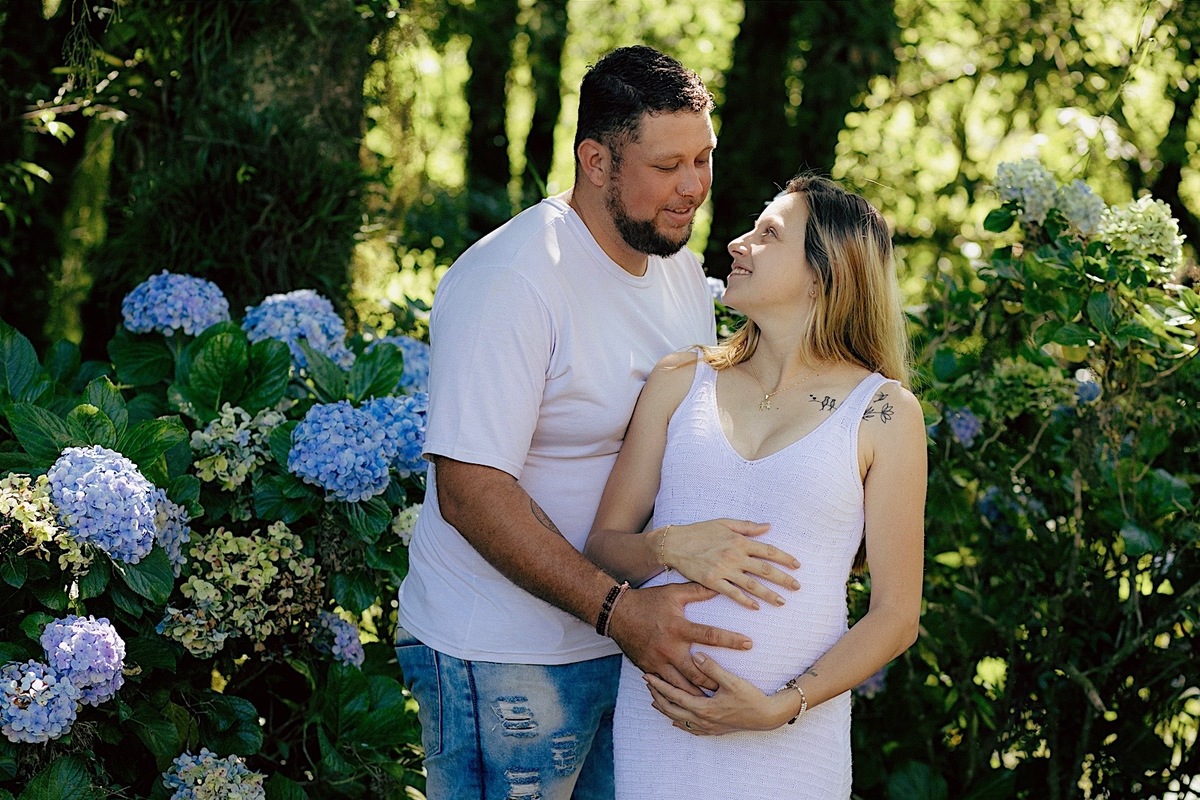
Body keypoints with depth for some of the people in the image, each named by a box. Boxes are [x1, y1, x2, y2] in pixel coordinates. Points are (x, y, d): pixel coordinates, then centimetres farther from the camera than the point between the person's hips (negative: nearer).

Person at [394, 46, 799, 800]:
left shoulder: (681, 266, 6)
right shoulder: (509, 283, -20)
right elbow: (469, 491, -24)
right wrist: (618, 609, -31)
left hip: (638, 633, 7)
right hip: (507, 656, -7)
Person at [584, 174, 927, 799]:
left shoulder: (884, 412, -1)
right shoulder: (680, 382, 7)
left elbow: (896, 615, -1)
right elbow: (604, 543, 9)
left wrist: (782, 707, -13)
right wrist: (666, 548, -13)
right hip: (657, 717, 2)